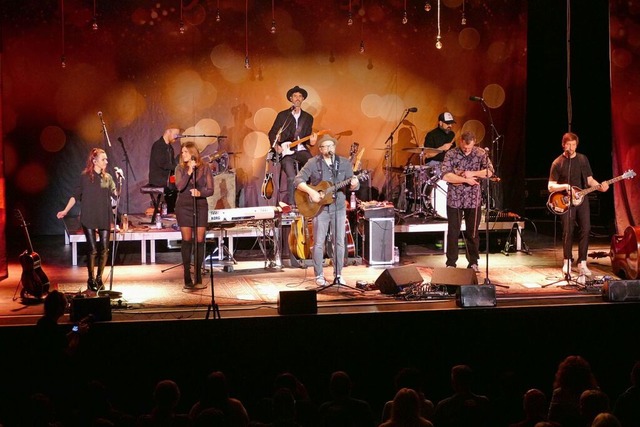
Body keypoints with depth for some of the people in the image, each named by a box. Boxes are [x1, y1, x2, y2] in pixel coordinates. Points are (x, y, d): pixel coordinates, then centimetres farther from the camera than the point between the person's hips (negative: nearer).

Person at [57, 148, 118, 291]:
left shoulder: (107, 177, 7)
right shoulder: (85, 176, -1)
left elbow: (116, 194, 0)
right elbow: (76, 196, 5)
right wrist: (65, 211, 1)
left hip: (104, 219, 3)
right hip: (89, 219, -3)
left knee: (104, 250, 0)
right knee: (93, 250, -4)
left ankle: (99, 278, 16)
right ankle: (91, 279, 9)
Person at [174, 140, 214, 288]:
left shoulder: (204, 169, 3)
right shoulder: (180, 168, 4)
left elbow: (210, 190, 0)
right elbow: (179, 186, -10)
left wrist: (200, 193, -19)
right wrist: (189, 172, -18)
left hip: (200, 206, 0)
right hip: (184, 207, 0)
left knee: (199, 241, -2)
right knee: (186, 240, -1)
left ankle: (198, 276, 5)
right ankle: (187, 278, 1)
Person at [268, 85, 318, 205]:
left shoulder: (308, 117, 16)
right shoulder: (282, 115, 8)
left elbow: (308, 136, 15)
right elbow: (272, 133, 9)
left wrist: (311, 141, -8)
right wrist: (276, 146, -8)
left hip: (301, 150, 3)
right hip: (285, 151, -3)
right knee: (292, 178, -28)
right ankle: (290, 204, -18)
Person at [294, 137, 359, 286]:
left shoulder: (344, 163, 5)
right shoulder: (313, 163, -3)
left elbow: (353, 185, 5)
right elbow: (298, 181, -8)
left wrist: (354, 184, -19)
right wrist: (311, 192, -22)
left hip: (339, 207, 2)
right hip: (320, 208, -2)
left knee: (340, 242, 4)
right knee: (319, 243, 0)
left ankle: (338, 274, 14)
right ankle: (319, 276, 9)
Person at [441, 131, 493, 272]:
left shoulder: (480, 153, 0)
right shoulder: (451, 154, -6)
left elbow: (490, 172, -5)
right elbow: (446, 176, -16)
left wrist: (473, 173, -17)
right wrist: (465, 180, -18)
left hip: (473, 199, 1)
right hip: (454, 199, -1)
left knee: (473, 232, 8)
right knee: (453, 232, 3)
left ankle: (473, 262, 18)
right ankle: (451, 263, 11)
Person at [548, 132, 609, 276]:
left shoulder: (583, 159, 9)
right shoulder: (557, 163, -1)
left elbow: (589, 179, 14)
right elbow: (550, 186, -4)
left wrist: (599, 186, -6)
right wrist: (564, 186, -23)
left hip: (582, 200, 3)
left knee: (586, 229, -6)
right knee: (568, 232, -6)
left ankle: (582, 263, -1)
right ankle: (567, 262, 11)